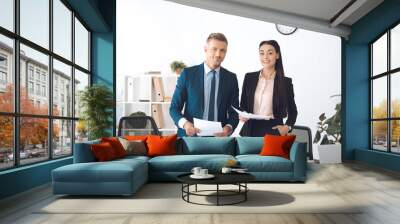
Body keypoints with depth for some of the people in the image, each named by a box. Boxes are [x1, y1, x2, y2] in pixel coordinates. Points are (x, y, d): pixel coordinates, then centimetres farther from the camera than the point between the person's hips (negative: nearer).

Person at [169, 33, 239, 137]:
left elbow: (234, 111, 5)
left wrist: (229, 128, -16)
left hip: (219, 136, 2)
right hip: (190, 136, -1)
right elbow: (174, 108, -2)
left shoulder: (231, 78, 2)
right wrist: (184, 123, -22)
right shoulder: (188, 74, -4)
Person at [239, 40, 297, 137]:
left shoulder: (285, 81, 1)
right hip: (250, 130, 2)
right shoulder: (249, 77, 5)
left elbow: (292, 111, 10)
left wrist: (287, 127, -6)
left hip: (273, 130, -1)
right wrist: (242, 116, -8)